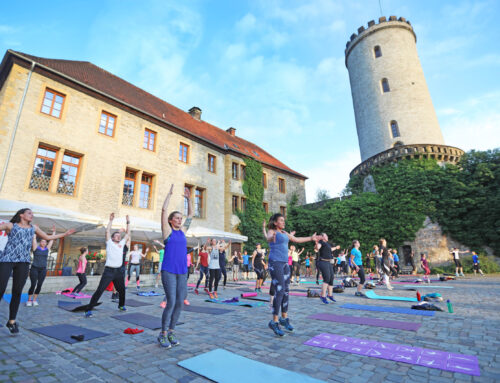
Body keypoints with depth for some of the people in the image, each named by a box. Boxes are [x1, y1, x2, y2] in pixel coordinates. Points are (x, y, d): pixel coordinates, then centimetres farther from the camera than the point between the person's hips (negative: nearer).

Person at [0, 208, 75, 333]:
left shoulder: (33, 228, 20)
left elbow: (48, 237, 28)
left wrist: (65, 234, 26)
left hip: (23, 262, 3)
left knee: (17, 292, 2)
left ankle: (12, 321, 11)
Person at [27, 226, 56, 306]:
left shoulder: (47, 249, 9)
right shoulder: (36, 248, 1)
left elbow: (51, 240, 16)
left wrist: (53, 232, 19)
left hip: (43, 269, 3)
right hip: (34, 268, -3)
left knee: (39, 285, 3)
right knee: (33, 285, -3)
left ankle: (34, 300, 14)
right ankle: (29, 300, 12)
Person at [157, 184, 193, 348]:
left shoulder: (182, 231, 12)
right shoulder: (168, 230, 0)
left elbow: (191, 214, 18)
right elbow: (164, 210, -8)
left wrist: (188, 198, 13)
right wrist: (170, 193, -3)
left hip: (182, 272, 5)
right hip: (169, 271, -5)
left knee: (179, 303, 6)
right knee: (171, 302, -8)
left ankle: (171, 333, 22)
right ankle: (163, 335, 11)